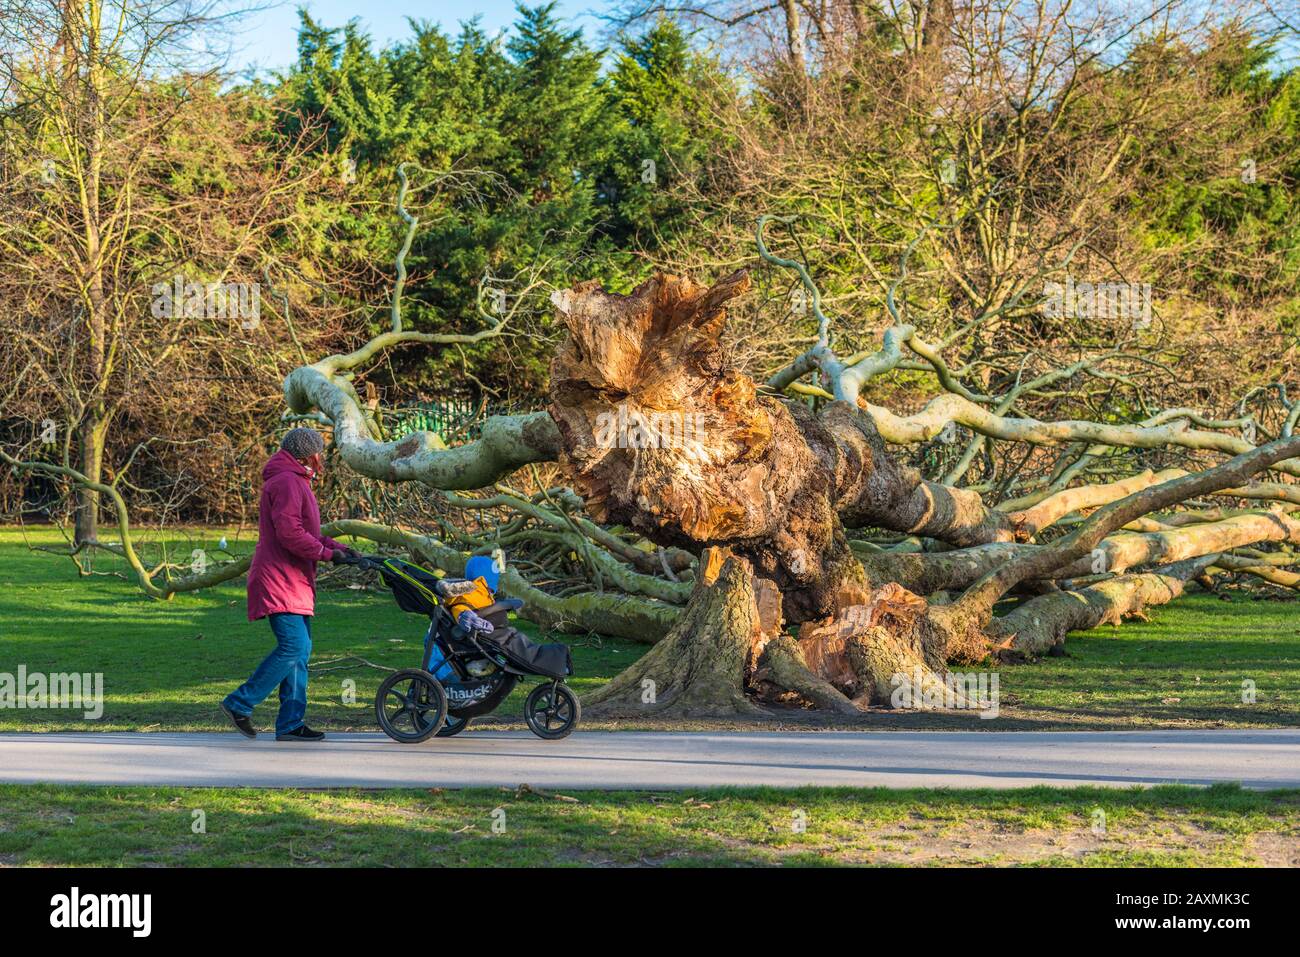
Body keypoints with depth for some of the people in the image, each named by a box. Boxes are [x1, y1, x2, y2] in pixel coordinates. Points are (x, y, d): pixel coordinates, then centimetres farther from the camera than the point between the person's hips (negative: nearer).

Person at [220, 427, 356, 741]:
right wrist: (327, 553, -15)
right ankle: (239, 703, -7)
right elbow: (290, 533, -23)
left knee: (300, 650, 8)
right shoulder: (286, 482, -13)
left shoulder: (297, 482, 23)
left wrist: (337, 547, 10)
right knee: (293, 647, -15)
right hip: (279, 583, -11)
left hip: (295, 583, 11)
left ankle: (291, 723, 9)